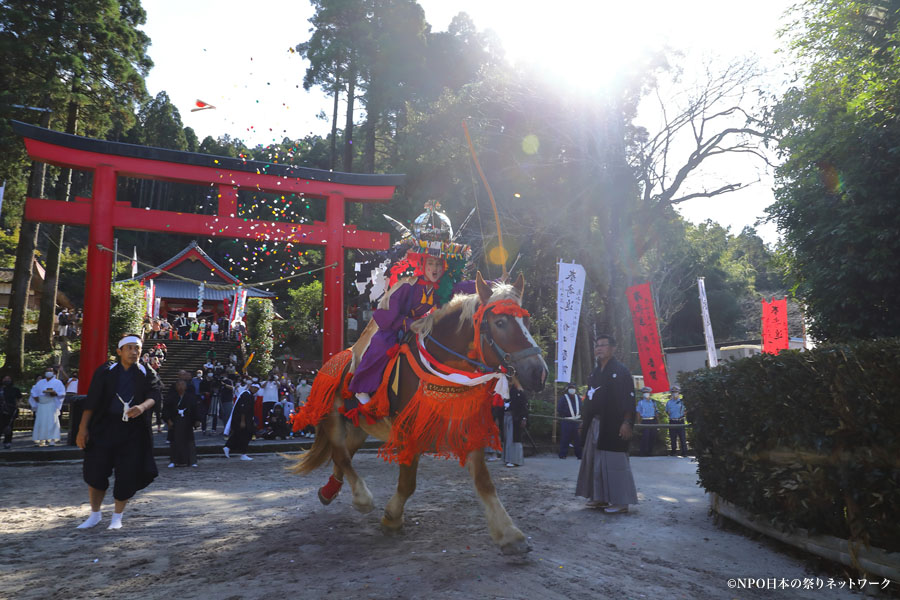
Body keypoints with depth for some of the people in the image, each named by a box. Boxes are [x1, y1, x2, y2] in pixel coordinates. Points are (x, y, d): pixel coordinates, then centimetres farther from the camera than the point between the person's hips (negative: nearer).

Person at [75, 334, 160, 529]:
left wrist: (142, 407, -32)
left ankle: (117, 516, 19)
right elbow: (91, 402, 1)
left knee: (128, 475, 0)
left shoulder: (146, 374, 4)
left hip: (133, 431, 0)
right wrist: (83, 428, -5)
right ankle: (95, 514, 23)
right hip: (105, 427, 0)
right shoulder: (105, 372, 3)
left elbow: (153, 396, -10)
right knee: (95, 471, 1)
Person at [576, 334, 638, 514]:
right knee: (596, 461, 10)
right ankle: (601, 498, 19)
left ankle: (621, 502, 4)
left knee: (615, 462, -4)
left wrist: (627, 422, -19)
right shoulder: (594, 373, 15)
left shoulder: (620, 371, -6)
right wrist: (584, 421, 15)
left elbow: (629, 398, -12)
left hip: (613, 426, -8)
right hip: (595, 425, 8)